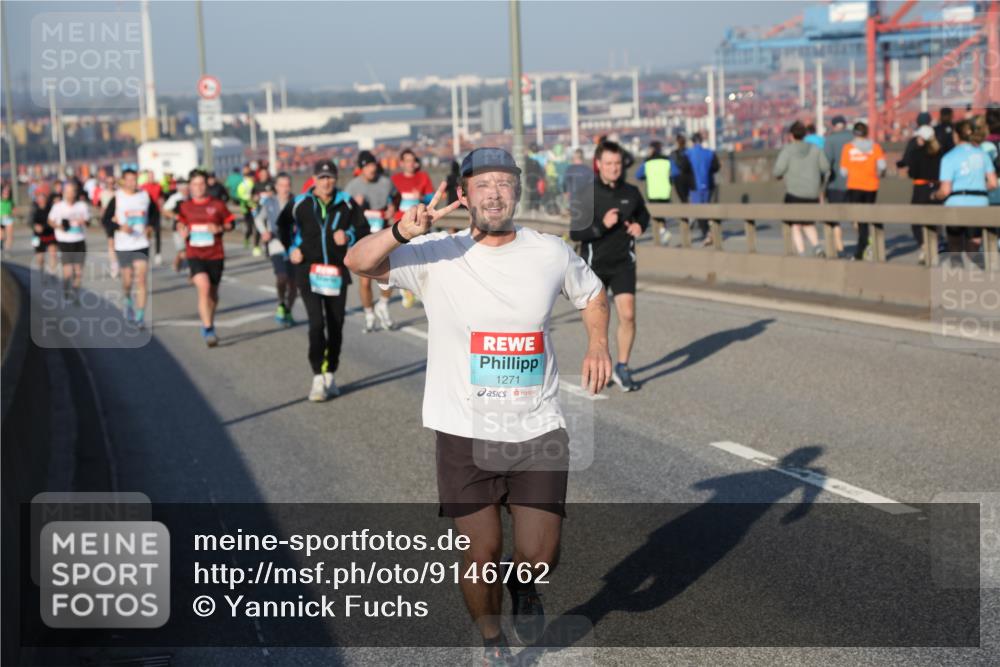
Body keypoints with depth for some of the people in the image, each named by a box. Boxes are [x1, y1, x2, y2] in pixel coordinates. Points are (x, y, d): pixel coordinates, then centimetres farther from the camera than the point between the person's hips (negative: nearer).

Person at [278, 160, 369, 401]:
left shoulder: (347, 204, -1)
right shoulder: (300, 204, -2)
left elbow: (363, 228, 7)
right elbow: (283, 224, 16)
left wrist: (349, 237, -12)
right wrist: (291, 248, 5)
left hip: (337, 272, 2)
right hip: (309, 271, -2)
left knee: (336, 326, 8)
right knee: (316, 324, -13)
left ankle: (330, 375, 22)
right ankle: (318, 378, -10)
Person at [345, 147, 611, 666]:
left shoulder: (551, 253, 1)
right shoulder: (437, 256, -6)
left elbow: (592, 292, 20)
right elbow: (357, 262, -15)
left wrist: (597, 343, 2)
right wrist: (402, 232, -33)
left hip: (538, 429, 1)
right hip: (464, 432, -1)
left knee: (538, 556, -3)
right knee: (480, 555, 4)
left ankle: (523, 585, 35)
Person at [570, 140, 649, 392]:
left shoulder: (631, 192, -1)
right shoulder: (586, 194, -10)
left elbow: (643, 214, 20)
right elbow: (575, 233, -14)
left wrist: (640, 225, -2)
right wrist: (602, 225, -26)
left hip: (623, 262, 1)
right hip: (594, 264, -1)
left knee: (627, 314, -11)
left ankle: (622, 368, 2)